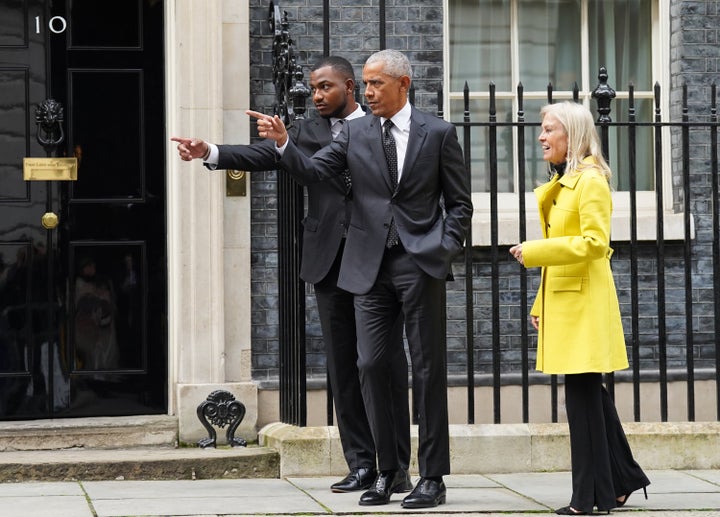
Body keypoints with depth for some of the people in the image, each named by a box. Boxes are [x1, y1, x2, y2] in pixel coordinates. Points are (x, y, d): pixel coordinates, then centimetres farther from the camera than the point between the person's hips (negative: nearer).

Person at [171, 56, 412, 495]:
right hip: (331, 261, 3)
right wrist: (210, 152, -18)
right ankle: (361, 464, 10)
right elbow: (264, 155, -2)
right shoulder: (307, 132, 12)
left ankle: (396, 465, 6)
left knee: (387, 363, 0)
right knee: (344, 365, 5)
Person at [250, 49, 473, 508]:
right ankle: (388, 470, 14)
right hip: (371, 265, 3)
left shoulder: (438, 134, 1)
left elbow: (459, 202, 4)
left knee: (428, 368, 1)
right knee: (371, 365, 2)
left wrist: (446, 250, -7)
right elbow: (313, 170, -2)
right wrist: (283, 142, -19)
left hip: (421, 264, -3)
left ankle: (433, 477, 7)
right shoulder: (355, 133, 8)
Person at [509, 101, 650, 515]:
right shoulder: (559, 185, 17)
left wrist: (534, 251, -19)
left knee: (583, 394, -7)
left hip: (584, 303, -9)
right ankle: (623, 479, 21)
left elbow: (595, 243, -21)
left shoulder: (591, 181, -11)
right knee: (589, 394, 12)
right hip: (562, 303, 9)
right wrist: (541, 306, 19)